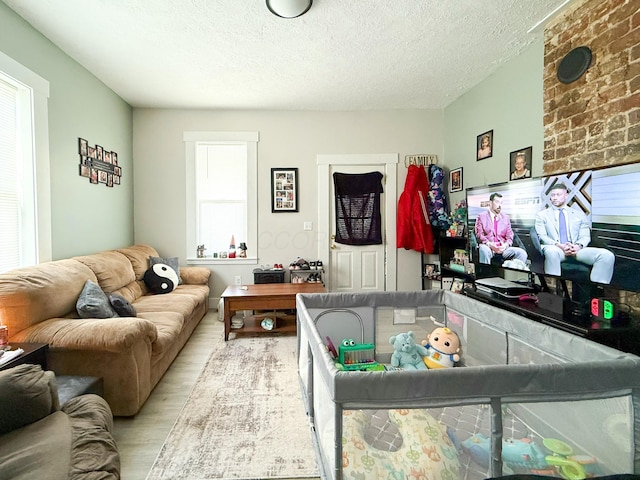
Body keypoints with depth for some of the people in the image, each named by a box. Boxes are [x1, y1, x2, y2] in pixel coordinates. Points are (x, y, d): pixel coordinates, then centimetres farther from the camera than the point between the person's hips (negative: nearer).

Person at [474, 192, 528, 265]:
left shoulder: (506, 218, 20)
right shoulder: (481, 217, 9)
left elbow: (510, 236, 14)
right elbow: (479, 234, -1)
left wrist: (506, 245, -9)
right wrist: (489, 244, -18)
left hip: (503, 248, 4)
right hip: (488, 247, -3)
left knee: (522, 253, -23)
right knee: (484, 249, -39)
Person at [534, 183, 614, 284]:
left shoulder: (579, 214, 23)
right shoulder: (542, 215, 16)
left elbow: (585, 236, 13)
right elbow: (542, 236, 3)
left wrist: (578, 246, -12)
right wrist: (559, 245, -17)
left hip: (576, 249, 3)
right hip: (555, 249, -3)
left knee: (607, 255, -26)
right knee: (551, 251, -42)